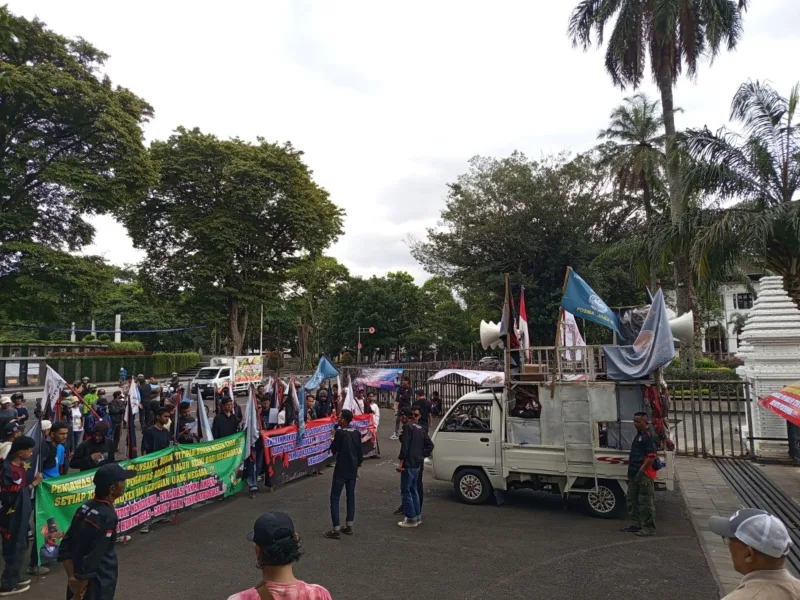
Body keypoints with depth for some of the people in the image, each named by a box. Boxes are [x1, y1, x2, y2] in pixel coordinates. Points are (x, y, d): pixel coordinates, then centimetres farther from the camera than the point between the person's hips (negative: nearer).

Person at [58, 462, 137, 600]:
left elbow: (65, 548, 5)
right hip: (96, 588, -8)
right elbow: (91, 558, -23)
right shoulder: (106, 516, -25)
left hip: (80, 583, 8)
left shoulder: (86, 507, 1)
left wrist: (72, 577, 3)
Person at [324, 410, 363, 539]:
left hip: (341, 470, -6)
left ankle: (336, 530, 0)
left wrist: (334, 438, 6)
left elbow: (333, 450, -9)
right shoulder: (357, 433, 2)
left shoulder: (340, 432, -17)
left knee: (334, 498, 1)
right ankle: (349, 526, 21)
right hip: (353, 470, 7)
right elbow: (360, 452, 8)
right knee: (351, 497, 15)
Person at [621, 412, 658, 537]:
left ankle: (649, 528, 7)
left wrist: (641, 471, -21)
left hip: (644, 475, -10)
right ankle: (636, 524, 25)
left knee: (646, 502, -2)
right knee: (632, 500, 15)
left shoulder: (648, 436, -15)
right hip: (635, 474, 10)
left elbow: (652, 456, -21)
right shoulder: (638, 435, 16)